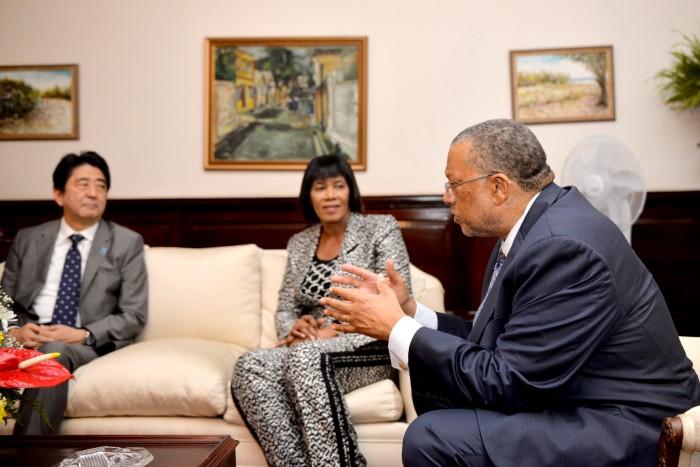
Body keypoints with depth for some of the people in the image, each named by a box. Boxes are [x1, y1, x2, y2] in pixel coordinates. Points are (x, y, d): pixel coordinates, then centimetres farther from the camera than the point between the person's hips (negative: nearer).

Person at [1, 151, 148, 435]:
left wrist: (82, 335, -14)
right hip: (28, 339, 2)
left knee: (54, 352, -36)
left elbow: (134, 315, 1)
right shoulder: (27, 239, 16)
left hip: (86, 346, -2)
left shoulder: (126, 243, 7)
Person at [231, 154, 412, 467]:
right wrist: (296, 328, -10)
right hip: (311, 351, 5)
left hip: (371, 348, -4)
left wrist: (336, 331, -16)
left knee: (305, 356, -36)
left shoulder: (381, 229, 1)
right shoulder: (298, 243, 16)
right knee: (249, 366, -26)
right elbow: (284, 309, 15)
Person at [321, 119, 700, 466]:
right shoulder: (529, 225, 4)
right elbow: (492, 338, 6)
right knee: (431, 378, 12)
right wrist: (407, 311, -3)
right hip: (565, 393, 10)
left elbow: (503, 383, -24)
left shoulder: (563, 247, -25)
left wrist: (397, 328, -17)